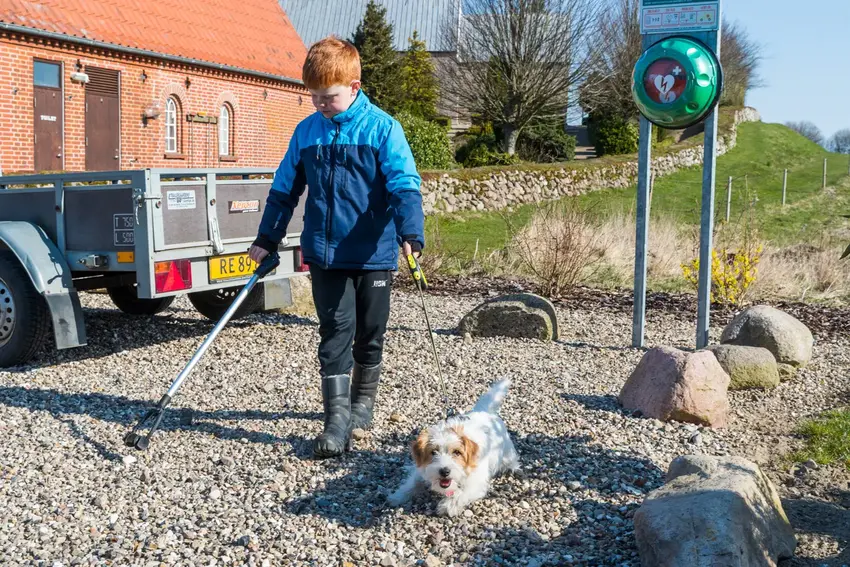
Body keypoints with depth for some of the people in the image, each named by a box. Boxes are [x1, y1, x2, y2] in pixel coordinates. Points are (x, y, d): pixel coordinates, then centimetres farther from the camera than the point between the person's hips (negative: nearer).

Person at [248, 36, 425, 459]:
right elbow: (284, 189, 14)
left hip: (373, 253, -2)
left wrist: (411, 234, -32)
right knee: (335, 332, -1)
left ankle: (363, 399, 33)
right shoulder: (306, 131, 5)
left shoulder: (382, 129, -8)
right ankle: (337, 417, 1)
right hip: (324, 254, 2)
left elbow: (405, 186, -17)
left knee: (369, 334, 12)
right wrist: (267, 239, 16)